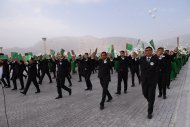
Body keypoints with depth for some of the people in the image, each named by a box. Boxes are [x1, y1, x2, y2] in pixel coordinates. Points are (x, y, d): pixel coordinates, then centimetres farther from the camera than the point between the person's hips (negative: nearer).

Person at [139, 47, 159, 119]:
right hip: (144, 80, 3)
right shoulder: (142, 59, 1)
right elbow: (142, 69, -6)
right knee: (145, 94, 16)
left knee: (151, 96, 1)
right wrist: (150, 65, -9)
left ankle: (150, 112, 13)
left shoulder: (155, 59, -6)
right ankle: (150, 102, 49)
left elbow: (156, 69, -9)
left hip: (152, 80, -3)